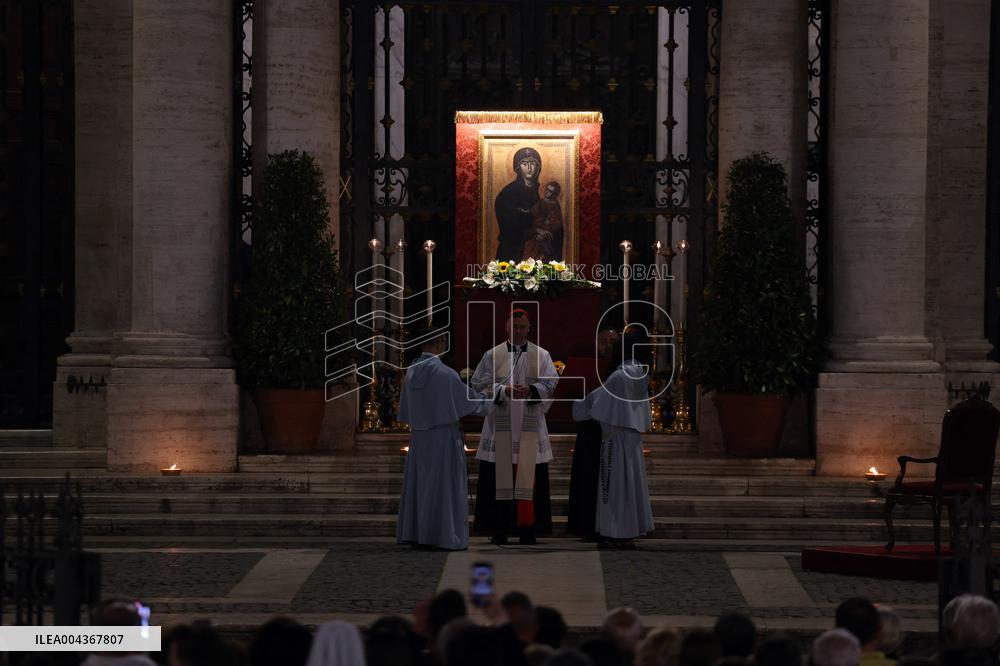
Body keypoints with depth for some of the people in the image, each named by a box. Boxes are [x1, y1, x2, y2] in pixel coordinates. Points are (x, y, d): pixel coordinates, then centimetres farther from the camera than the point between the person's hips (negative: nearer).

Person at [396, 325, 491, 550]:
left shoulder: (411, 372, 1)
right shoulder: (445, 374, -17)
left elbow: (406, 410, 9)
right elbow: (469, 399, -5)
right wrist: (490, 403, 14)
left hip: (419, 437, 6)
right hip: (443, 436, -6)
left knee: (418, 483, 12)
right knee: (444, 485, 1)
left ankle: (414, 533, 15)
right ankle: (444, 536, 1)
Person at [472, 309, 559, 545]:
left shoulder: (541, 356, 9)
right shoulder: (492, 356, 7)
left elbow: (550, 384, 1)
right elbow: (480, 384, 1)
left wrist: (530, 390, -18)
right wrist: (504, 391, -15)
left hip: (530, 426, 0)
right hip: (500, 426, 0)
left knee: (528, 476, -3)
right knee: (501, 476, -2)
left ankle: (528, 528, 1)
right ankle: (499, 529, 2)